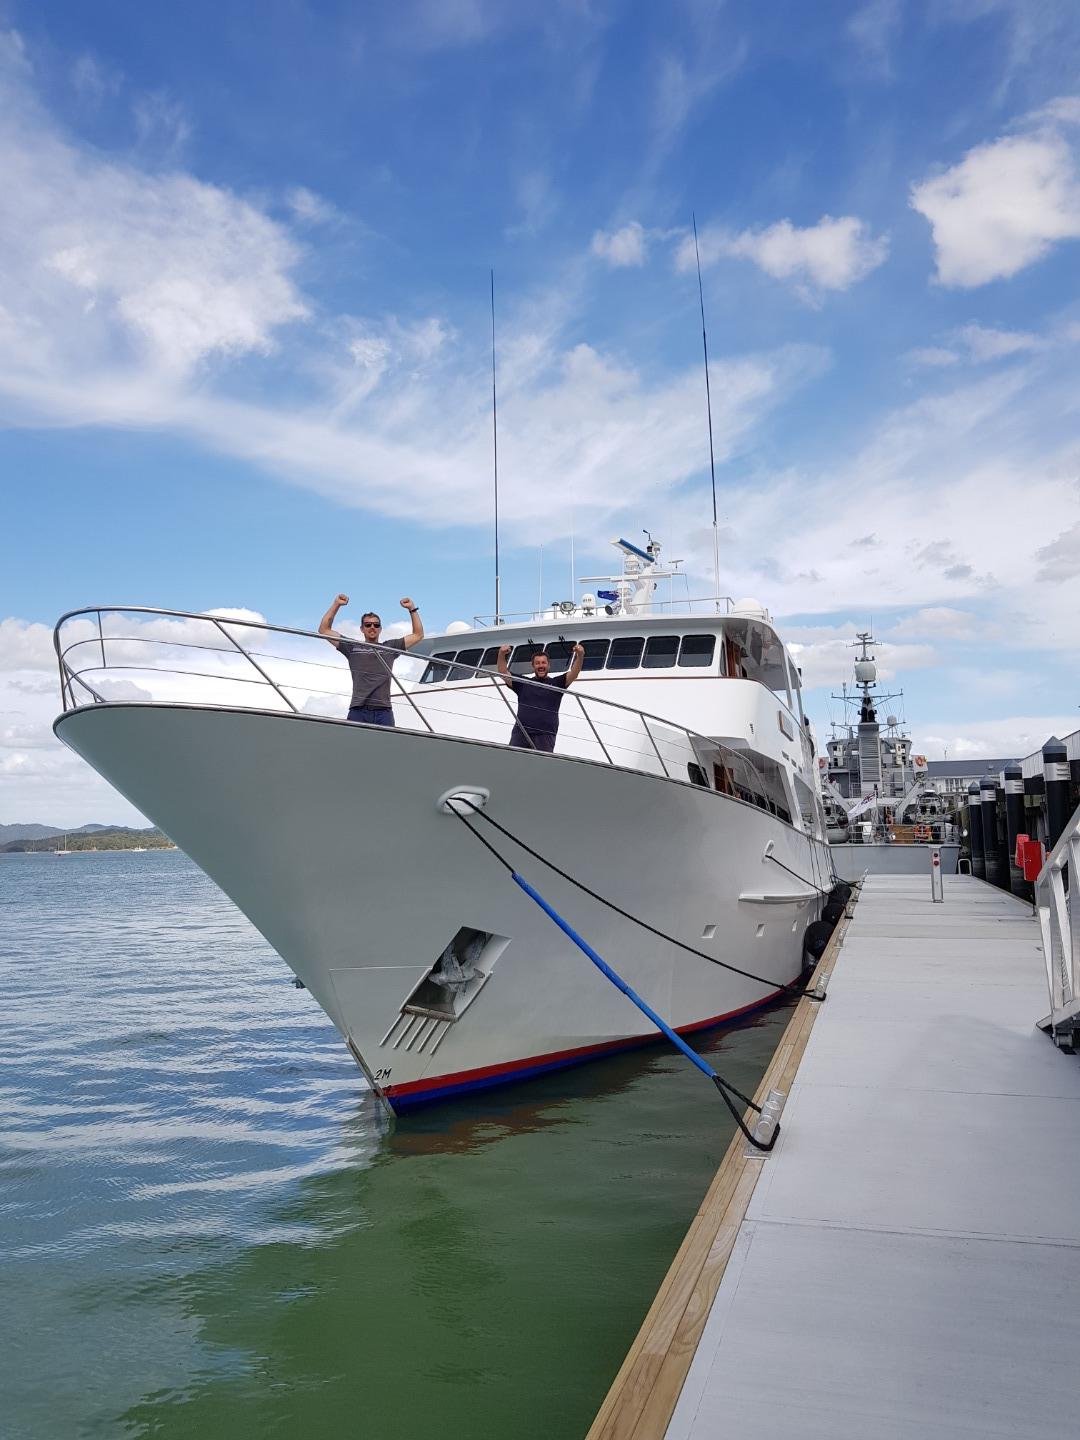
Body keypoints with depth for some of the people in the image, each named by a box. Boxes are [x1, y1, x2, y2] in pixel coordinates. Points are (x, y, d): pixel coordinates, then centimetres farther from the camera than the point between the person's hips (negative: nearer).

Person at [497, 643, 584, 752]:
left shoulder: (555, 683, 13)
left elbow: (573, 673, 0)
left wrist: (580, 656, -18)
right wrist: (501, 655, -9)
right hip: (520, 734, 2)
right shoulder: (523, 683, 17)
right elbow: (503, 674, 9)